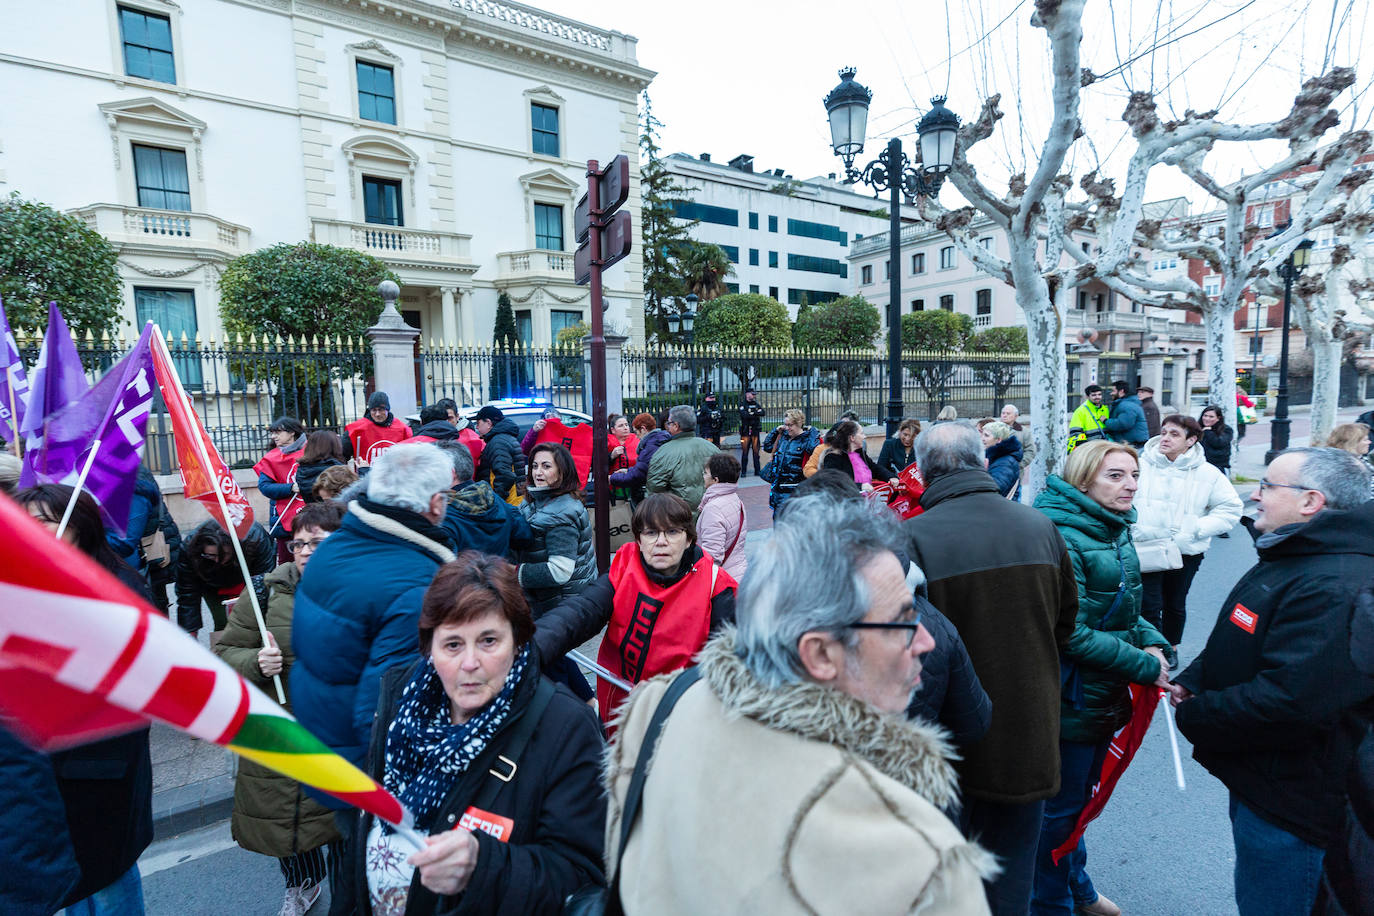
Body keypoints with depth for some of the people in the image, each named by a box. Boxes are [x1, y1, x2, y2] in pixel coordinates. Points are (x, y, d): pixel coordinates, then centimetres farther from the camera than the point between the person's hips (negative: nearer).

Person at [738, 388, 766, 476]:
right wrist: (755, 414, -8)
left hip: (755, 431, 3)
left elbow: (762, 413, -2)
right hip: (745, 431, -3)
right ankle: (743, 471, 4)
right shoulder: (742, 404, 2)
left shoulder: (756, 404, 14)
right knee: (745, 451, -2)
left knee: (756, 451, 3)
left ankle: (757, 471, 9)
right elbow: (744, 415, -15)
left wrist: (752, 413, -12)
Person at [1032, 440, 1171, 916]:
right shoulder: (1064, 537, -25)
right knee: (1061, 807, 11)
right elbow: (1071, 632, -26)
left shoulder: (1116, 532, 5)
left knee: (1082, 796, 27)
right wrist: (1144, 665, -18)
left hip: (1108, 696, 9)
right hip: (1072, 698, -9)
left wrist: (1153, 641, -2)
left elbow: (1121, 608, 15)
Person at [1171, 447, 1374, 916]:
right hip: (1257, 780, 10)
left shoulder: (1336, 588, -29)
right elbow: (1236, 646, 17)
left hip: (1289, 805, -10)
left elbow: (1287, 702, -34)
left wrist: (1193, 715, -19)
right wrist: (1190, 680, 0)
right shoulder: (1288, 559, 8)